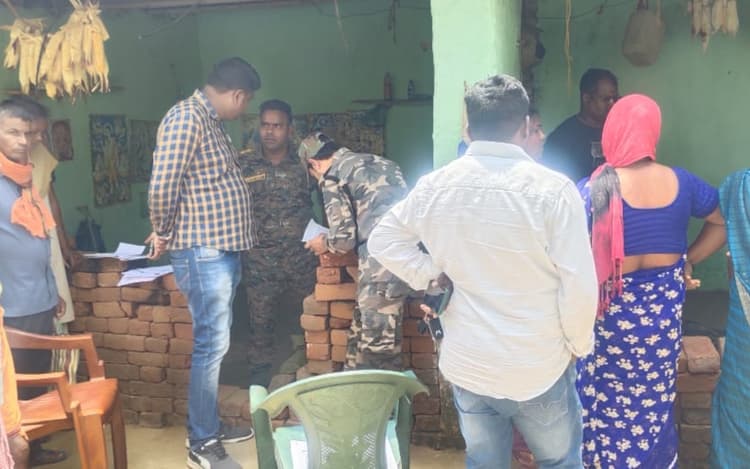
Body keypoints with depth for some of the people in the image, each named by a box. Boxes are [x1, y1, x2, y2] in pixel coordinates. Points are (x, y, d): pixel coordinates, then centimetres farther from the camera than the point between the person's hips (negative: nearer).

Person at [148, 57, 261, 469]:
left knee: (215, 343, 17)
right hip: (202, 252, -10)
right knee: (211, 345, -3)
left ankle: (210, 424, 31)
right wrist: (164, 233, -10)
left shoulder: (211, 121, 16)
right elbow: (162, 185, -22)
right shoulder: (186, 116, -16)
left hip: (222, 250, 10)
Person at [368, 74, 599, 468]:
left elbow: (382, 241, 5)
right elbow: (578, 284, -16)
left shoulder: (435, 186, -6)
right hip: (539, 367, -3)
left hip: (467, 364, 3)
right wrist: (579, 344, 0)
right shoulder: (553, 189, -18)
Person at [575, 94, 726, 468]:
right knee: (656, 389, 21)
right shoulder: (680, 182, -6)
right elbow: (724, 221, 8)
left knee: (605, 389, 16)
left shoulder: (593, 188, -19)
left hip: (611, 305, -3)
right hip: (664, 302, 4)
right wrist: (689, 260, 11)